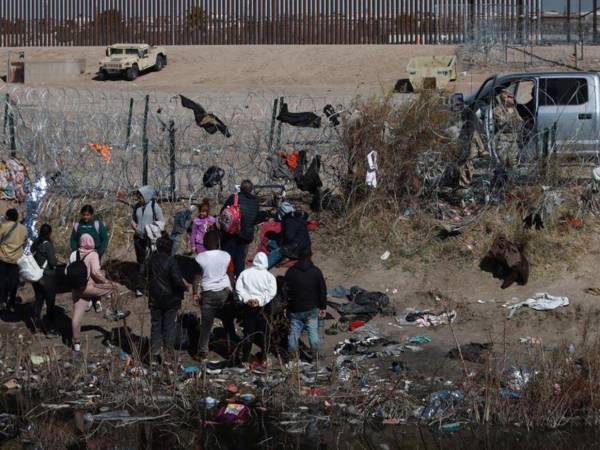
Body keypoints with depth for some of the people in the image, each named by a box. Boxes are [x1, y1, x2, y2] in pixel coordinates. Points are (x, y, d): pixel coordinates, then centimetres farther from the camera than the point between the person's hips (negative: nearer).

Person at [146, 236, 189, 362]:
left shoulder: (151, 259, -3)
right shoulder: (171, 261, -20)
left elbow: (147, 276, 9)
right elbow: (177, 280, -20)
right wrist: (184, 287, -5)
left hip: (154, 299, 4)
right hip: (170, 299, -4)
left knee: (155, 325, 11)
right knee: (169, 327, 5)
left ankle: (154, 353, 9)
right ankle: (169, 352, 9)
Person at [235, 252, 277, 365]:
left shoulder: (245, 273, -1)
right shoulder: (269, 276, -5)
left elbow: (238, 288, -8)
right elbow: (272, 292, -16)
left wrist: (246, 299, -12)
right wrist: (260, 300, -16)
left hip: (248, 306, 1)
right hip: (263, 308, -1)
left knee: (248, 332, 10)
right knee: (263, 333, 12)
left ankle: (245, 358, 13)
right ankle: (263, 358, 19)